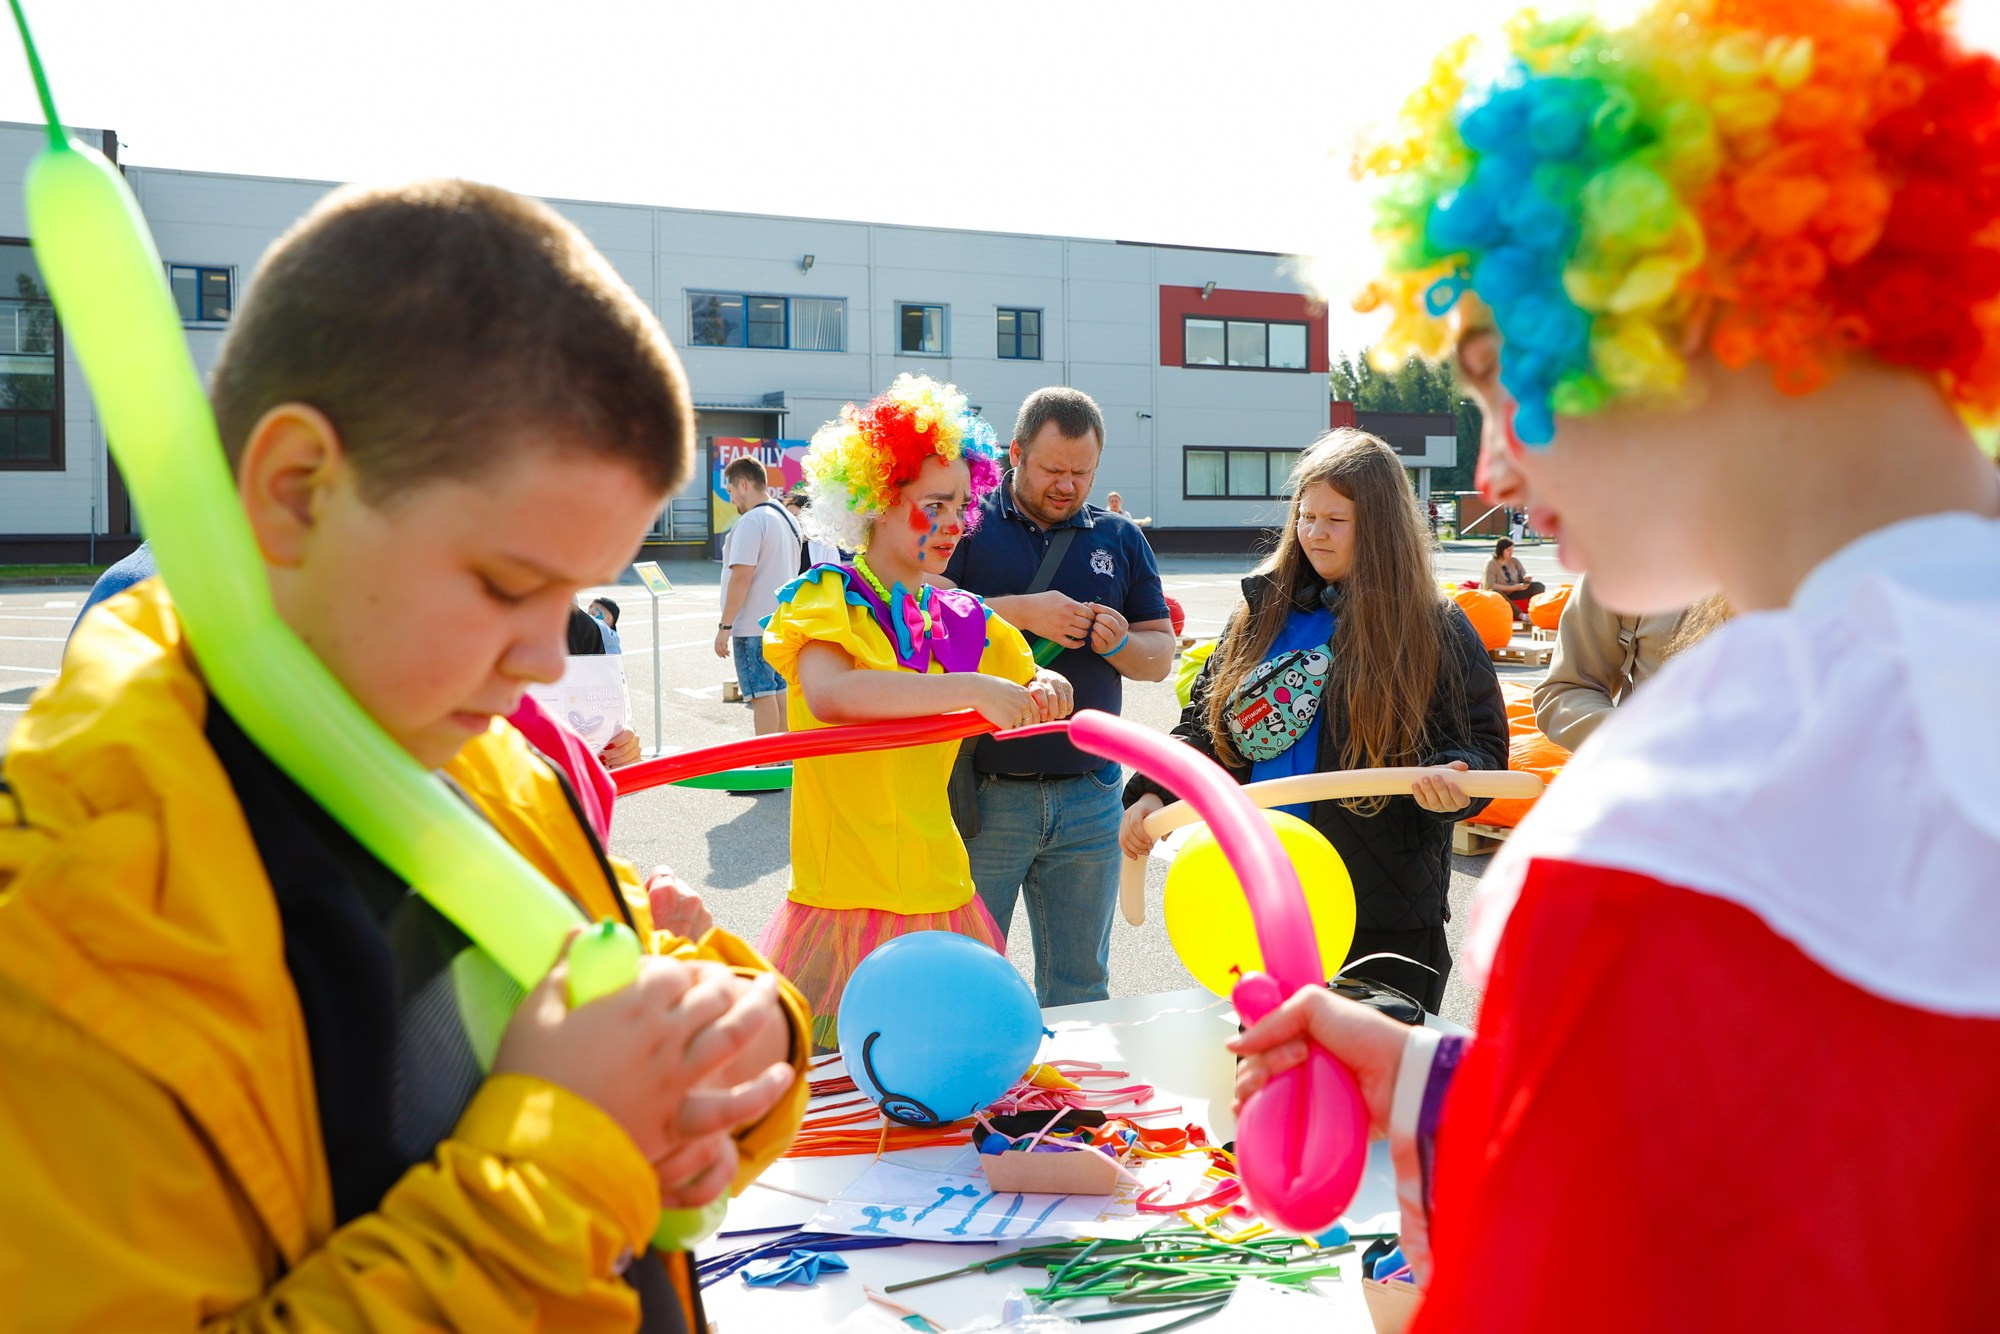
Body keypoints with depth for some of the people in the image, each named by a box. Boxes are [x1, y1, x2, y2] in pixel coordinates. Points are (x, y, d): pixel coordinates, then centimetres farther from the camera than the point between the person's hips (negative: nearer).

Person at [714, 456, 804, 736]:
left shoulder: (751, 521, -15)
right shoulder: (787, 520, 14)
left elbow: (741, 577, -21)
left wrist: (725, 626, -18)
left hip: (753, 626, -9)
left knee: (762, 695, -4)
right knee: (779, 692, 13)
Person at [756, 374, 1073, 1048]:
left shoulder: (962, 618, 11)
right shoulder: (825, 598, -5)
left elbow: (1027, 681, 25)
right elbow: (829, 694, -26)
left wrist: (1044, 688, 1)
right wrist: (971, 690, -28)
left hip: (941, 899, 5)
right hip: (843, 901, -5)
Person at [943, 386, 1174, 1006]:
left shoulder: (1119, 538, 12)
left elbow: (1161, 655, 12)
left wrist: (1121, 643, -10)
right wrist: (1022, 612, -18)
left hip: (1088, 797, 3)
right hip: (981, 795, -3)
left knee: (1080, 989, 13)